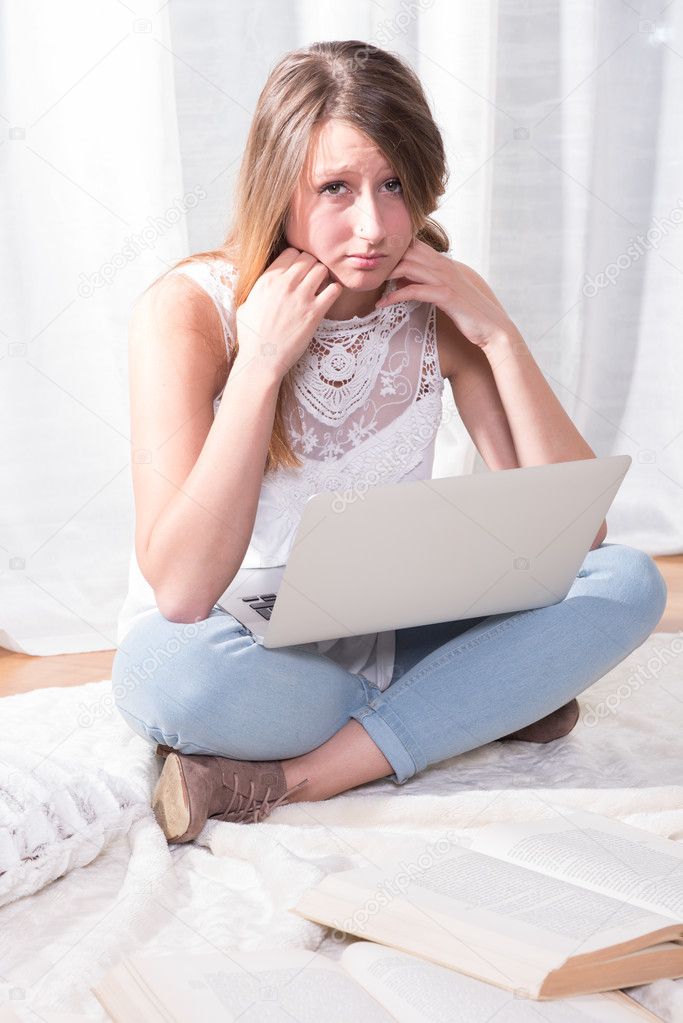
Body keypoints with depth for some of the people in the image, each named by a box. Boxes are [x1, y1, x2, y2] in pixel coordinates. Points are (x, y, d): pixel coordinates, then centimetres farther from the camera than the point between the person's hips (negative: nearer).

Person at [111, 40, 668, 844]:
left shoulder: (437, 304, -5)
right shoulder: (190, 309, -16)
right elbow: (180, 593, -26)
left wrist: (498, 332, -18)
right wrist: (262, 362, -28)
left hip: (383, 639, 4)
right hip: (239, 652, -4)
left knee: (629, 581, -17)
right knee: (175, 668, -38)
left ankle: (282, 779, -21)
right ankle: (482, 705, -14)